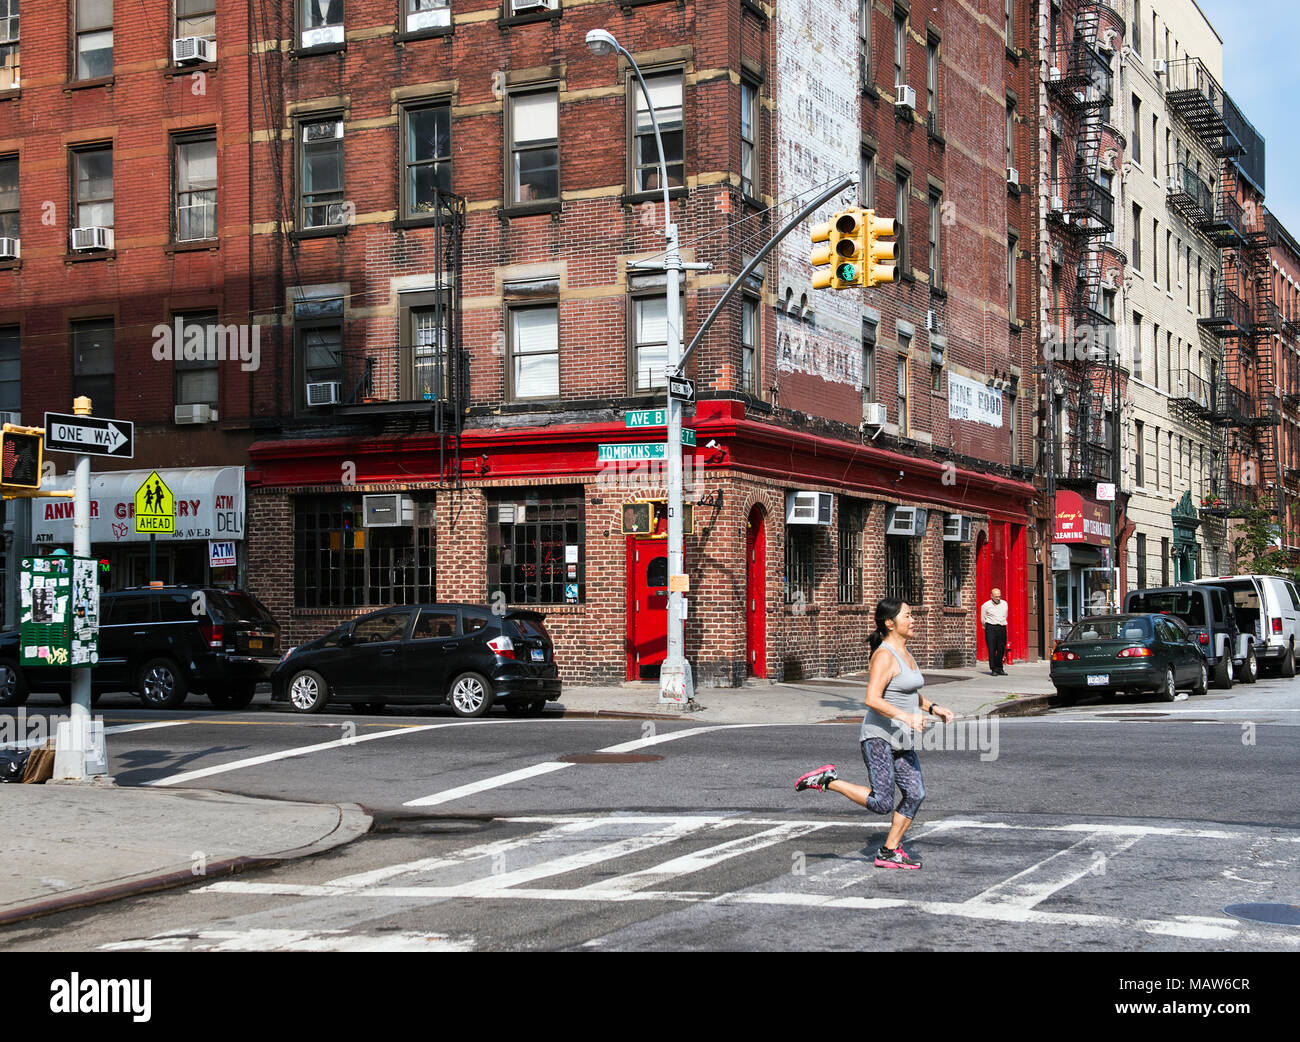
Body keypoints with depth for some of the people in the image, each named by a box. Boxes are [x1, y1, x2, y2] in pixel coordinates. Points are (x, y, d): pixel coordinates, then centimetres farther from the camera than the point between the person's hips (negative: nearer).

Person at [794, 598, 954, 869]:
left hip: (901, 740, 9)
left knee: (915, 793, 1)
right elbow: (872, 699, -25)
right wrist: (906, 717, -31)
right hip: (878, 737, -9)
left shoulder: (903, 652, 14)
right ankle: (828, 779, 2)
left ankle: (889, 852, 10)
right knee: (882, 803, -12)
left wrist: (934, 708, 14)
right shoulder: (884, 655, -16)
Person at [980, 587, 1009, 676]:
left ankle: (999, 668, 17)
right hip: (991, 628, -4)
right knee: (992, 649, -7)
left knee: (1001, 649, 4)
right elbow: (983, 619, 11)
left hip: (1002, 628, 4)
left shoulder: (1004, 604, 12)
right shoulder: (985, 605, 0)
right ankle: (994, 669, -4)